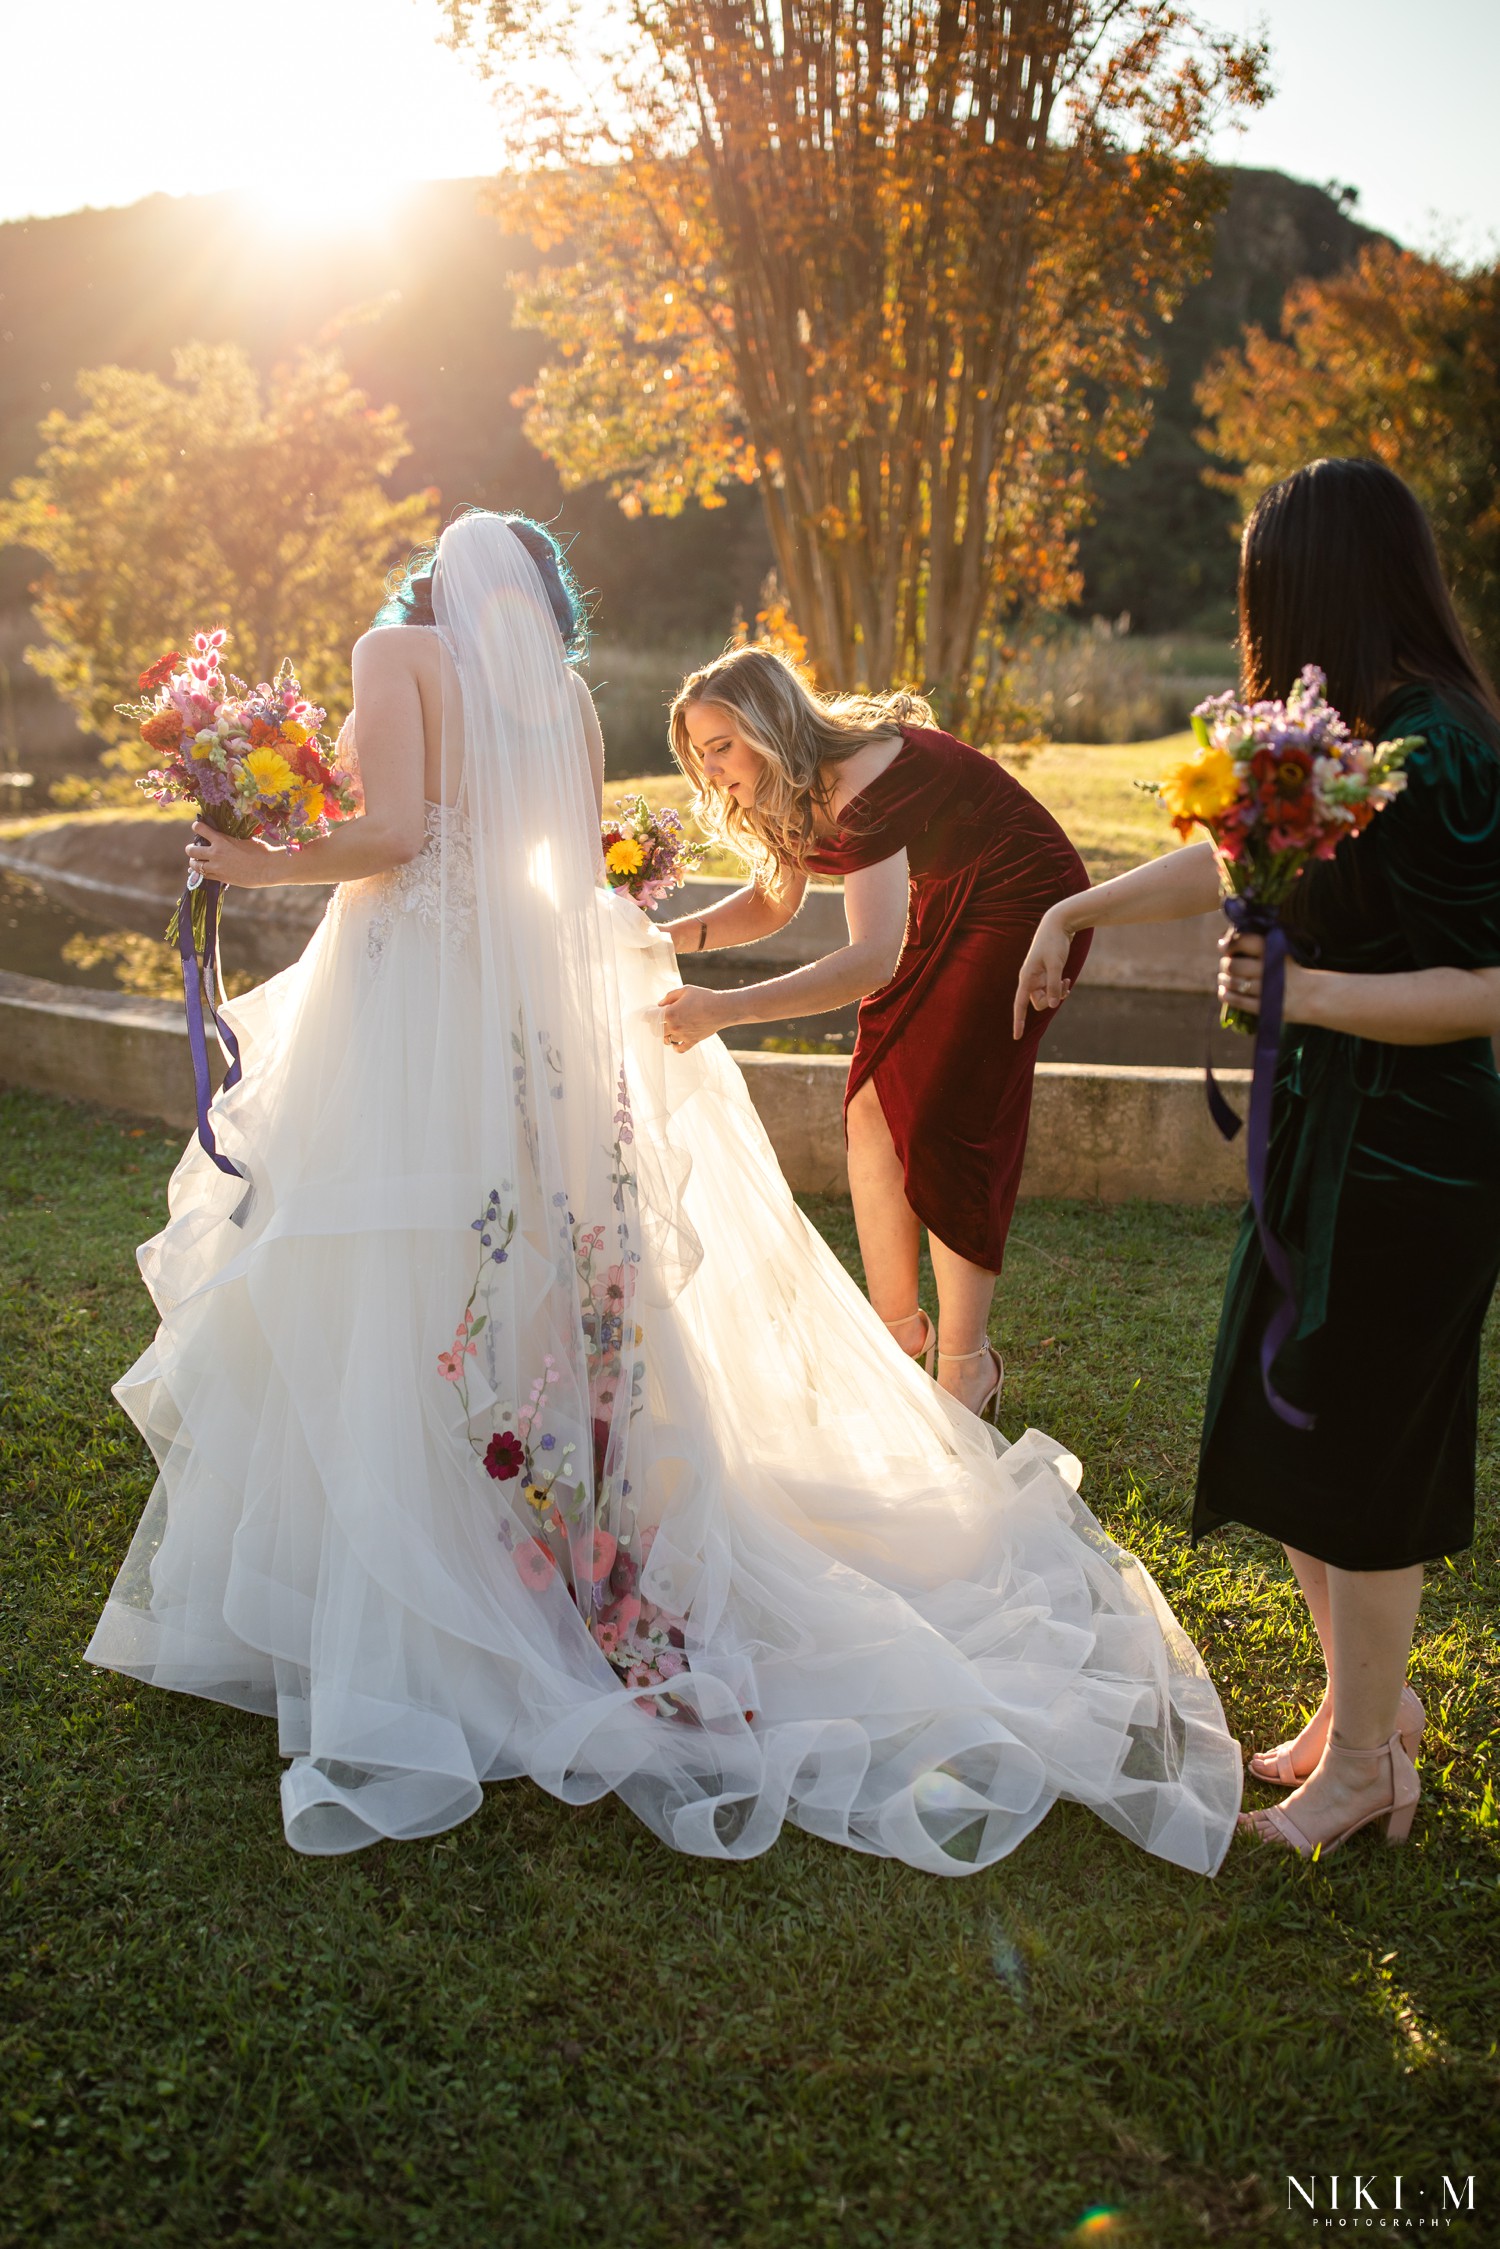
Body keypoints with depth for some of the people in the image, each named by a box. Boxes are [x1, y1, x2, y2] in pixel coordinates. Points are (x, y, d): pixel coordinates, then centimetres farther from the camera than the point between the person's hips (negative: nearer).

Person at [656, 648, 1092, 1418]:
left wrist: (726, 1009, -51)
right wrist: (675, 935, -9)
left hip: (1024, 907, -9)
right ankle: (898, 1325, 14)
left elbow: (872, 959, -44)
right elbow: (772, 901, 9)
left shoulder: (865, 782, -33)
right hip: (942, 907, 9)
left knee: (943, 1121, -11)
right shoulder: (794, 785, -5)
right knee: (873, 1104, 1)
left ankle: (966, 1363, 0)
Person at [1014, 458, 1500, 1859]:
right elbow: (1245, 850, 22)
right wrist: (1077, 911, 27)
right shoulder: (1353, 737, 8)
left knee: (1353, 1464, 4)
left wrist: (1307, 992, -18)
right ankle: (1366, 1696, 35)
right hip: (1331, 1150, 9)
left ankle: (1362, 1758, 23)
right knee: (1287, 1439, 17)